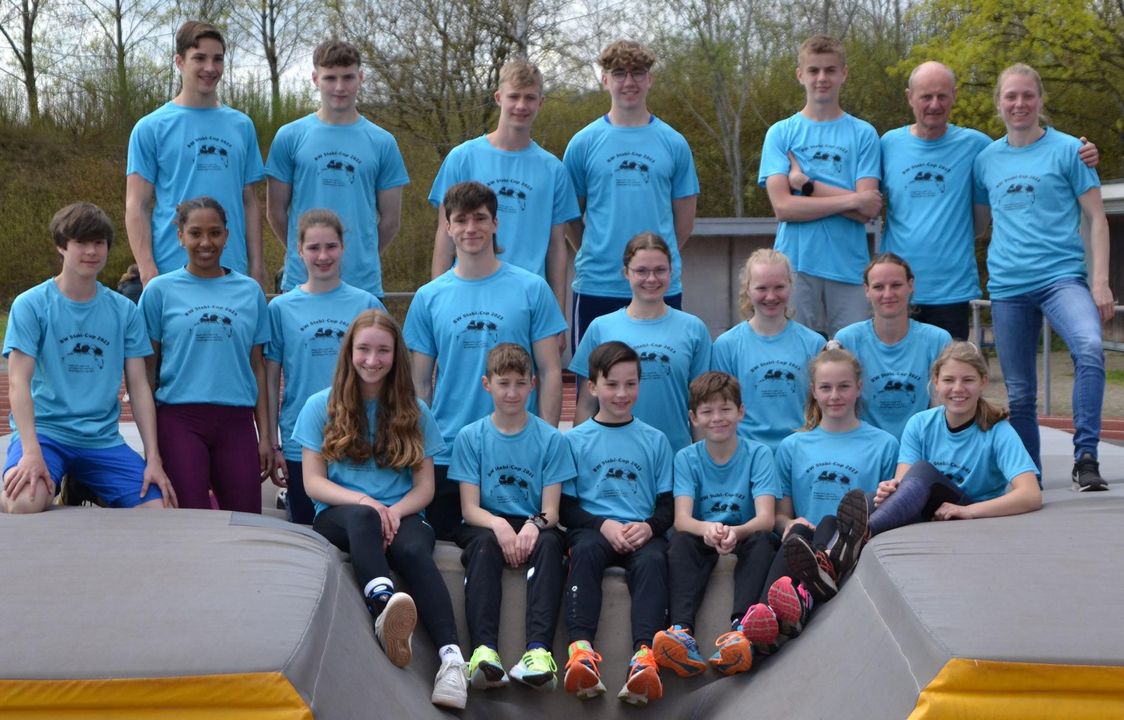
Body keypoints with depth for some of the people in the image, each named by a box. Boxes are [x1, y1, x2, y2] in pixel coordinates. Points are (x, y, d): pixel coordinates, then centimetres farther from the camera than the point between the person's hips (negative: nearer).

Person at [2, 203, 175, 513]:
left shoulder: (124, 310, 8)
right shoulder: (30, 305, -2)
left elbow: (139, 386, 7)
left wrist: (153, 458, -2)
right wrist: (32, 452, -22)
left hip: (103, 439, 4)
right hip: (44, 431, -3)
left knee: (161, 509, -14)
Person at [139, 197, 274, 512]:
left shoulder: (250, 291, 12)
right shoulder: (160, 290, 6)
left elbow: (257, 367, 12)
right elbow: (146, 370, 6)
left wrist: (265, 435, 7)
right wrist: (150, 440, 1)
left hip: (237, 421, 2)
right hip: (179, 418, -2)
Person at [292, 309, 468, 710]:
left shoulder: (413, 412, 14)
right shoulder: (322, 407, 10)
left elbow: (425, 485, 10)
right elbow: (313, 482, 3)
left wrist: (395, 511, -13)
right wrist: (364, 501, -15)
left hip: (400, 515, 1)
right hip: (338, 515, -1)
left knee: (415, 550, -35)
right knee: (362, 517, -38)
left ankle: (452, 658, -52)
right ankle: (383, 606, -66)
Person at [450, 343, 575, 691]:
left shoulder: (550, 438, 6)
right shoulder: (470, 437, 6)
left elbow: (551, 511, 0)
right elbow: (470, 508, -2)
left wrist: (534, 525, -24)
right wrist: (499, 525, -24)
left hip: (531, 528, 0)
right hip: (486, 525, 0)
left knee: (549, 542, -33)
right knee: (484, 542, -34)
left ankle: (538, 650, -49)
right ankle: (484, 650, -51)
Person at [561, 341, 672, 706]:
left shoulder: (655, 440, 18)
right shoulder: (575, 440, 14)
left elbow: (668, 505, 13)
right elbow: (566, 506, 7)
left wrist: (648, 527, -10)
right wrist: (603, 525, -12)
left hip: (642, 533, 1)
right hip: (591, 528, -1)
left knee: (652, 560, -33)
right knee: (585, 550, -36)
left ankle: (644, 656, -52)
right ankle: (581, 651, -52)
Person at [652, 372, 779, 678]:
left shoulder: (758, 454, -1)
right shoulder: (686, 458, 2)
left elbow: (766, 518, -15)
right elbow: (682, 519, -12)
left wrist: (736, 532, -39)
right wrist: (707, 529, -37)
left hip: (744, 540, -1)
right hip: (702, 541, 1)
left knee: (761, 541, -32)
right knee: (680, 542, -30)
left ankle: (740, 627, -52)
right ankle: (682, 630, -51)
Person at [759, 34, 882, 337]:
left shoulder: (863, 133, 7)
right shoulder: (781, 133, 7)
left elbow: (867, 210, -3)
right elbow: (783, 206, -5)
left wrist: (806, 184, -7)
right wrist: (851, 199, -8)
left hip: (849, 267, 0)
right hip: (796, 265, 0)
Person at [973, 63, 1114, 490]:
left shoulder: (1067, 149, 3)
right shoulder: (986, 159, 12)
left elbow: (1096, 218, 1)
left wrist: (1100, 282, -7)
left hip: (1062, 275, -3)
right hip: (1007, 286, 4)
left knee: (1090, 347, -31)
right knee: (1019, 394, 6)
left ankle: (1085, 458, -25)